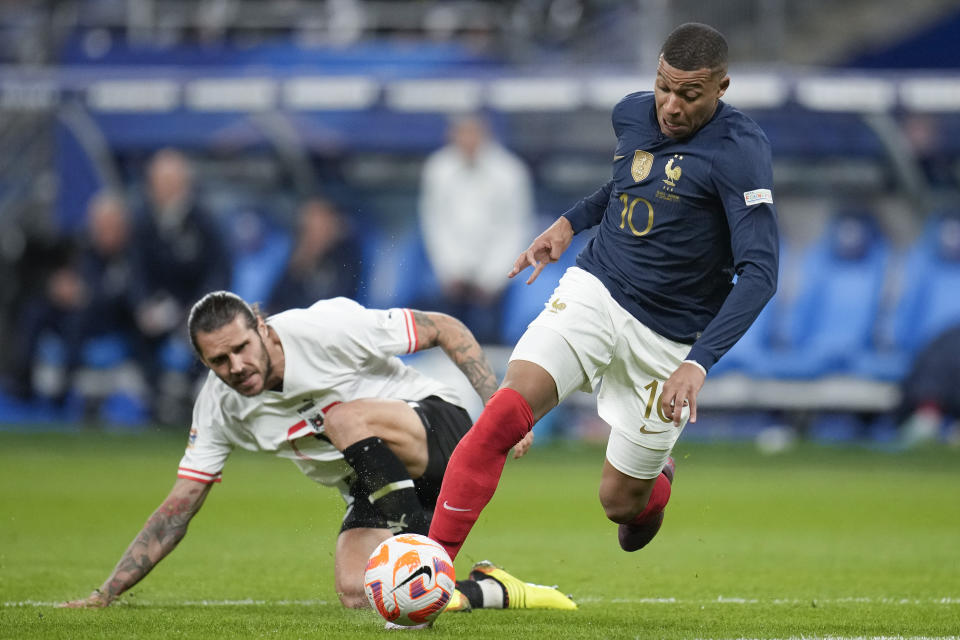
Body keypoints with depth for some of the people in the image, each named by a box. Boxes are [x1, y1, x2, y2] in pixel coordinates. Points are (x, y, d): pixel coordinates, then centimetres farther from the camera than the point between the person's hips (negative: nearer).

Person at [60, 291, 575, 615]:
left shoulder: (328, 329, -20)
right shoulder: (218, 408, -6)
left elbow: (445, 330, -11)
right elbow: (178, 509, -1)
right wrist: (106, 594, -6)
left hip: (439, 427, -6)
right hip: (373, 495, 6)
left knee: (345, 418, -34)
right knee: (356, 593, -22)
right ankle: (492, 591, -3)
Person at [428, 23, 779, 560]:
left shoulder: (741, 150, -19)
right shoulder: (633, 113, 1)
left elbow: (759, 273, -24)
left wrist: (698, 362, -33)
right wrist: (571, 222, 11)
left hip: (669, 336, -3)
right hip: (594, 290, 4)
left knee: (621, 501, 5)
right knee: (506, 411, -23)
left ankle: (660, 476, 44)